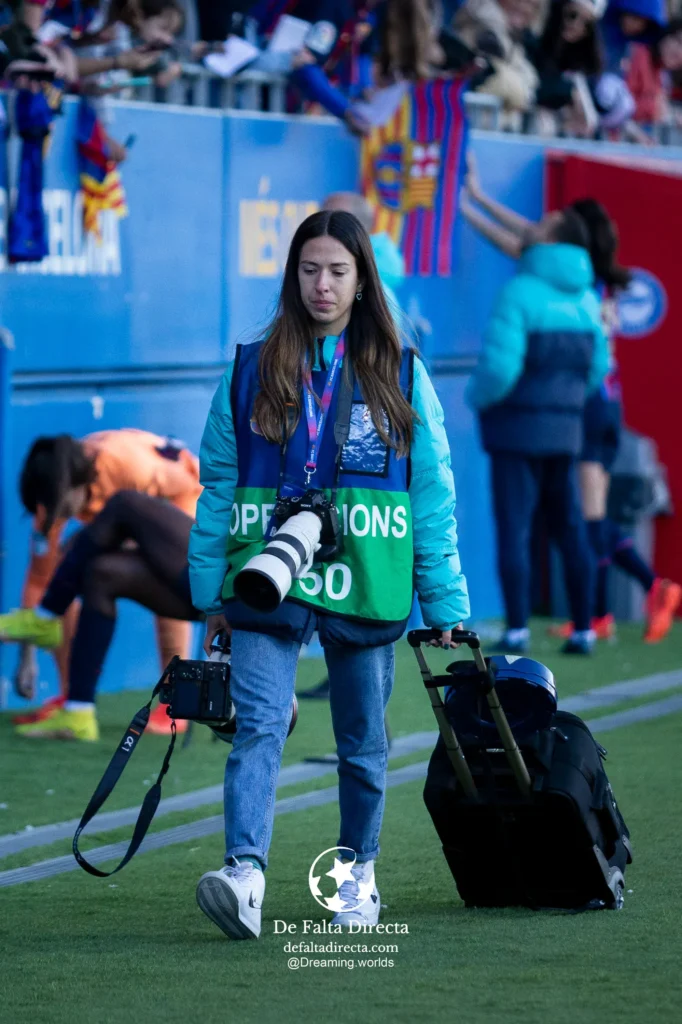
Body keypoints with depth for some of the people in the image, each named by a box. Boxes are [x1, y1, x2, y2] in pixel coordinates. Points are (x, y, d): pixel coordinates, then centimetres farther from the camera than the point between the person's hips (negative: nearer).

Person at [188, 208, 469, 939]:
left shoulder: (401, 376, 6)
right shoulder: (250, 371, 7)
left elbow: (433, 493, 6)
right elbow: (217, 484, 8)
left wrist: (444, 601, 2)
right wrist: (210, 589, 3)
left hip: (365, 585, 1)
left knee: (362, 740, 10)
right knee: (259, 726, -15)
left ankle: (358, 872, 27)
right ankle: (245, 876, -25)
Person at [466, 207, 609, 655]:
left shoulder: (520, 291, -15)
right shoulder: (586, 299, 4)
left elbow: (500, 366, -20)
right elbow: (599, 366, 10)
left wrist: (477, 396, -1)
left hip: (518, 428, -6)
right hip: (566, 430, 6)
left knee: (514, 531, -2)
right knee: (570, 530, 11)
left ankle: (518, 630, -5)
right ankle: (583, 629, 12)